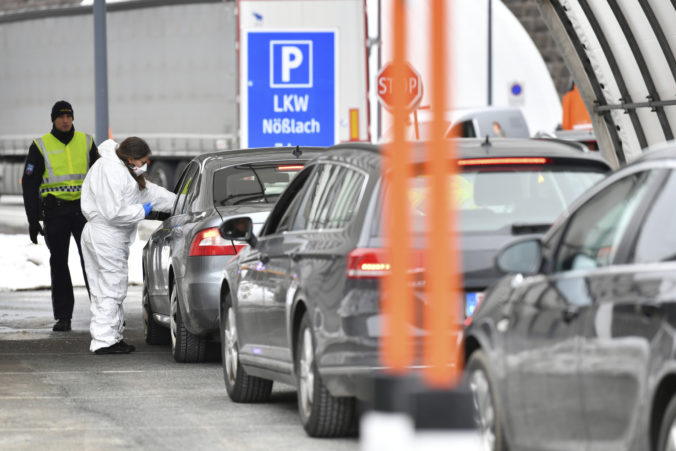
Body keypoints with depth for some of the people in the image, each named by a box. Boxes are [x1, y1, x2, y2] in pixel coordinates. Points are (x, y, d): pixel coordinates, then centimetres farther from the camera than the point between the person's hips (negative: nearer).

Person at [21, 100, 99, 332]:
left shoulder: (86, 142, 8)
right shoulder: (40, 146, 2)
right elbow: (29, 184, 2)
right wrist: (33, 220, -3)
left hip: (83, 209, 1)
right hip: (55, 212, -1)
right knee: (59, 263, 2)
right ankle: (63, 317, 6)